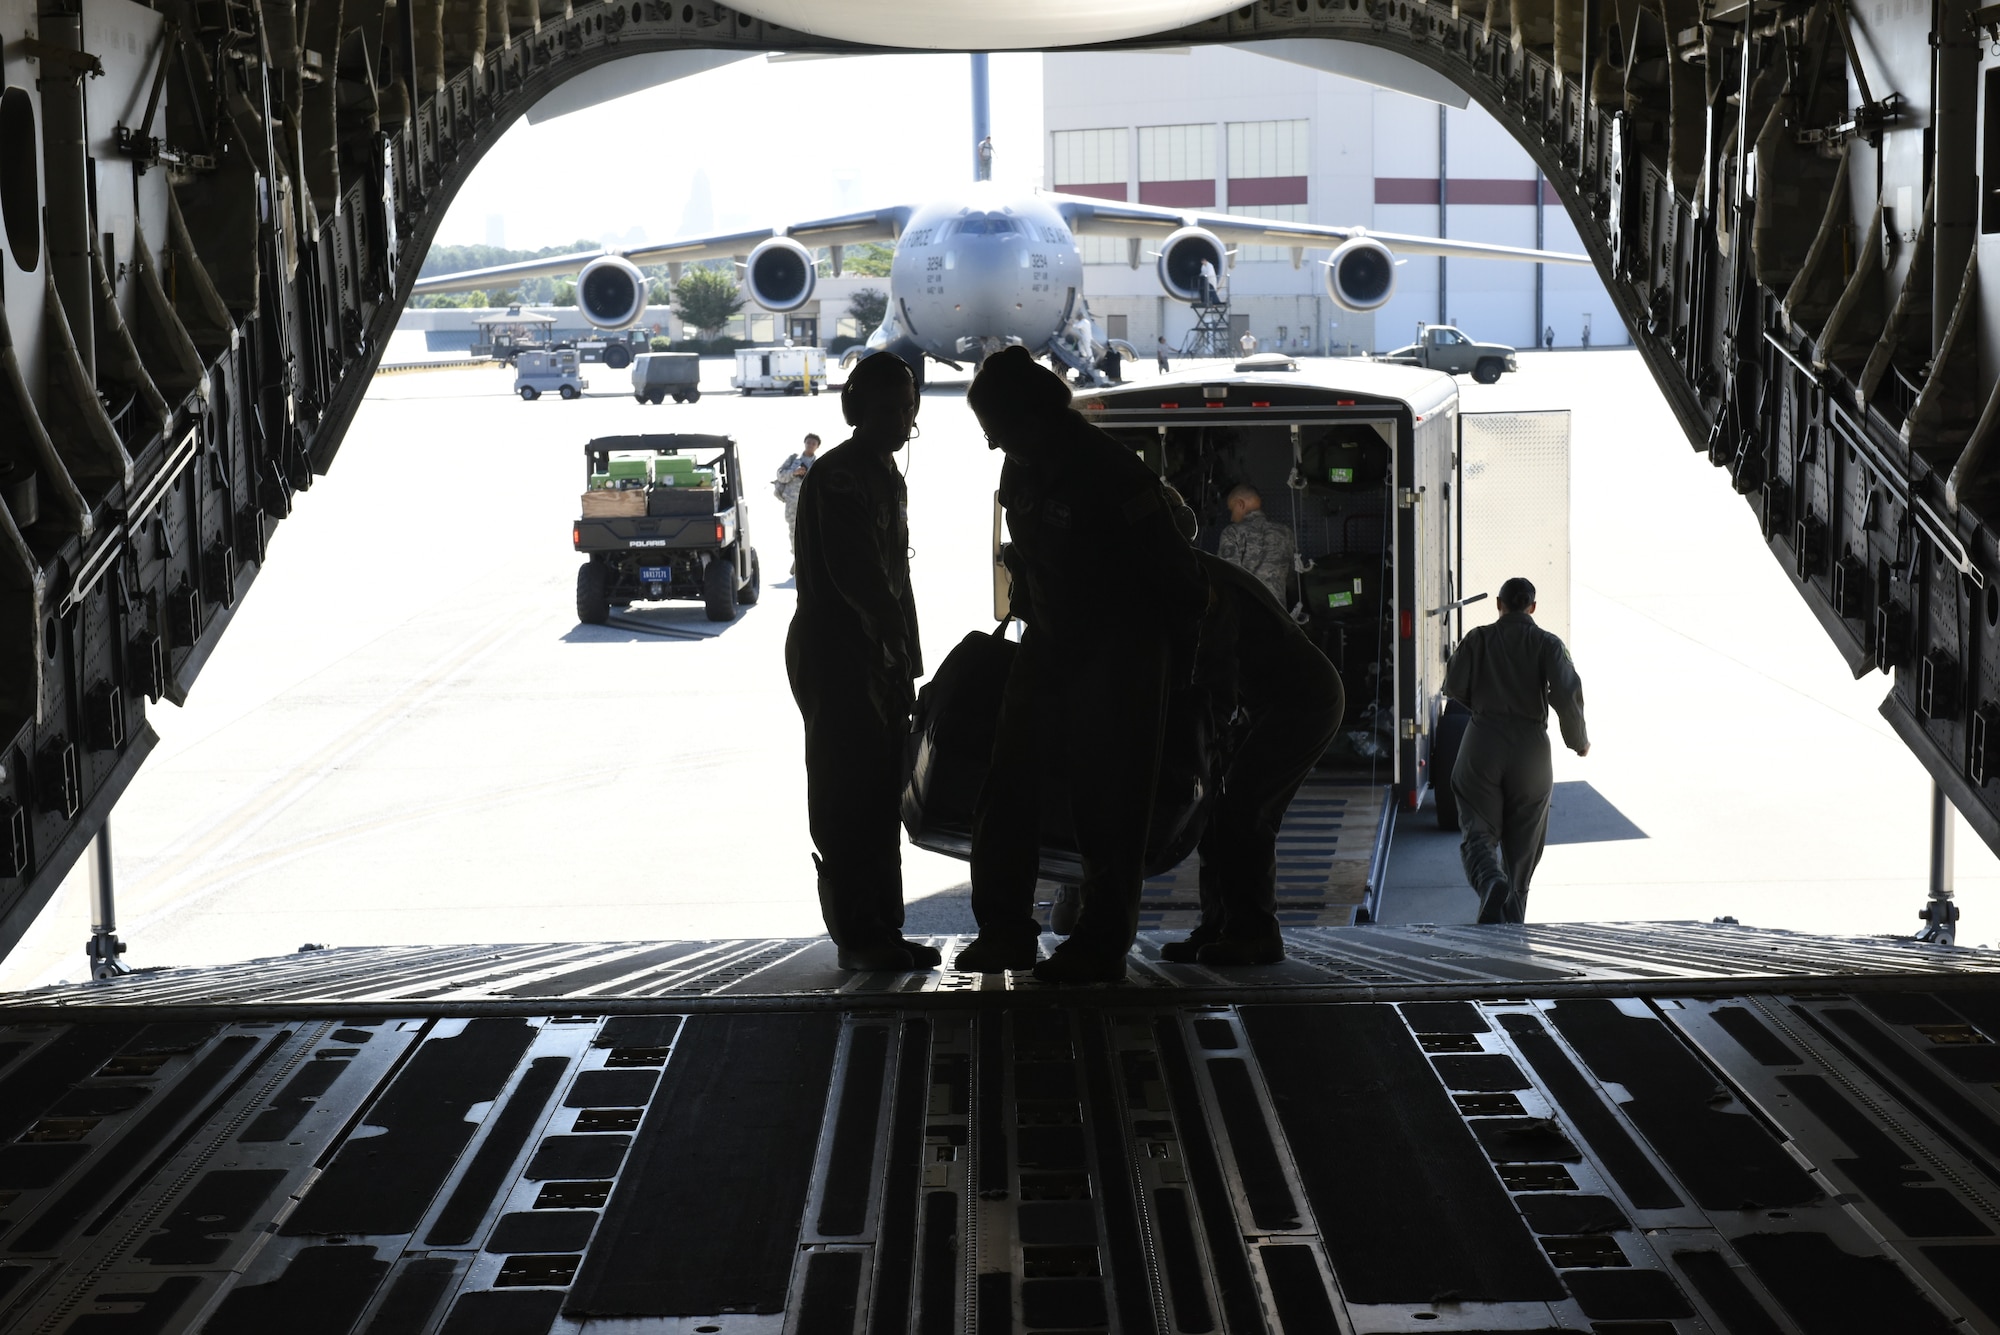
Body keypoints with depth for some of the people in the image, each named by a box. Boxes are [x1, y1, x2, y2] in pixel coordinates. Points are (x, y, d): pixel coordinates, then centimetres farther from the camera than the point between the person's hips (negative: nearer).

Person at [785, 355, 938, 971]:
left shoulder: (887, 478, 18)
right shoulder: (837, 476, -13)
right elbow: (857, 576, -21)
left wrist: (904, 662, 13)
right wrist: (901, 643, -19)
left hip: (876, 659, 9)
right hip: (835, 657, -9)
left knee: (880, 799, 11)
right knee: (849, 799, -7)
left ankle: (881, 932, 16)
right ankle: (858, 936, -4)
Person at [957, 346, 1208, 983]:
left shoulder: (1111, 471, -19)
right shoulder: (1021, 471, 5)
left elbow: (1171, 571, -15)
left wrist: (1179, 655, -8)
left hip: (1118, 661, -8)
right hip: (1050, 648, 8)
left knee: (1108, 805, -3)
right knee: (1007, 793, 5)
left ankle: (1102, 944, 5)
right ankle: (1005, 931, 12)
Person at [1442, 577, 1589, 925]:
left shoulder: (1478, 638, 4)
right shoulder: (1547, 644, 1)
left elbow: (1454, 685, -1)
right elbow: (1567, 691, -11)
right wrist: (1578, 740, 2)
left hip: (1483, 743, 0)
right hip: (1530, 747, 0)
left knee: (1478, 833, 0)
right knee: (1522, 845, 12)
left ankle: (1492, 883, -31)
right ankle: (1513, 920, 13)